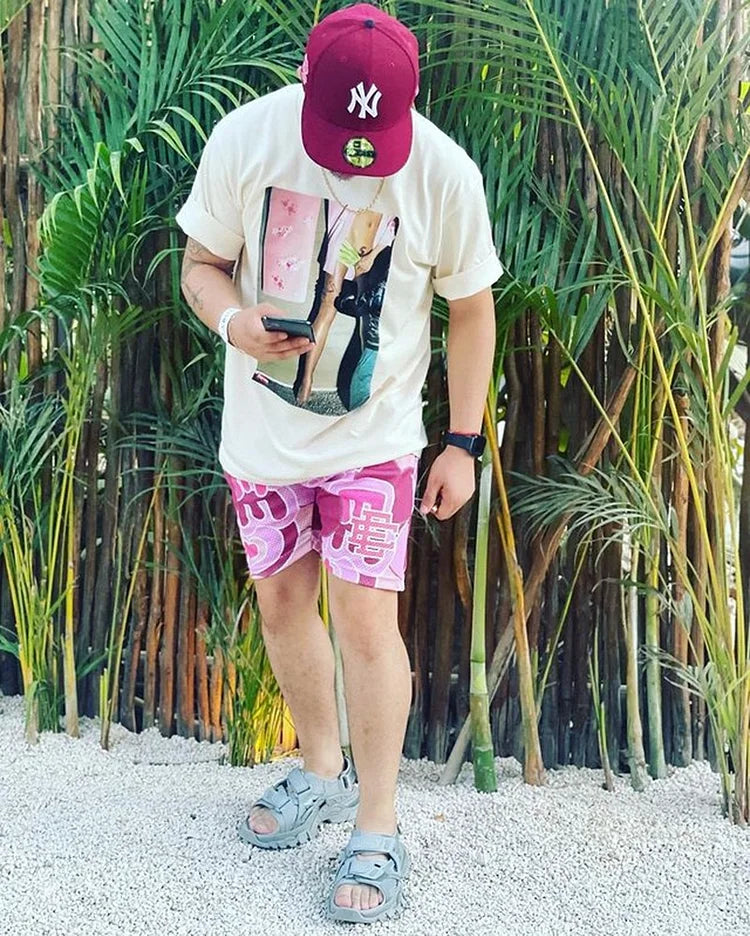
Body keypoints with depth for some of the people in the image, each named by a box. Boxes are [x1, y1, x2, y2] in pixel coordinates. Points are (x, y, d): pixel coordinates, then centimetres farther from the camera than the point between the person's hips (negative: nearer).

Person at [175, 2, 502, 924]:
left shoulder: (445, 174, -15)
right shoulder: (244, 138, -12)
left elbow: (470, 307, -3)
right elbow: (202, 261, 0)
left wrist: (463, 443, -2)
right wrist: (232, 320, -24)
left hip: (374, 435, -3)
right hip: (261, 431, 3)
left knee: (365, 616, -7)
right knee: (281, 602, 13)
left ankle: (377, 830, 13)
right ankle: (323, 768, 37)